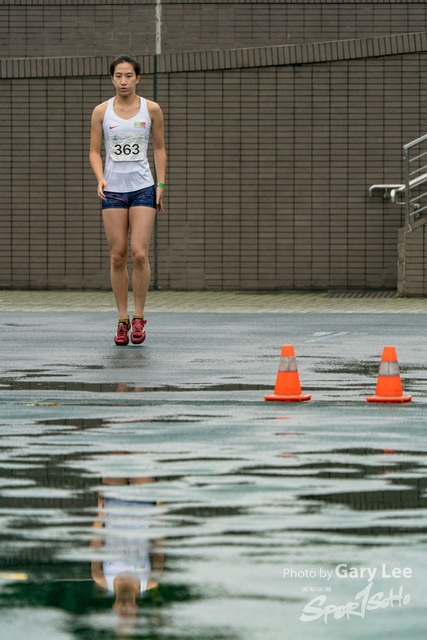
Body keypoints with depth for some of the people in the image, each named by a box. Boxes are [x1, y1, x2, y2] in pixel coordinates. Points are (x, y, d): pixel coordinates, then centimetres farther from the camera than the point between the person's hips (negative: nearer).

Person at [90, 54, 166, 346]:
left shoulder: (151, 109, 2)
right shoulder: (102, 111, 3)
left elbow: (159, 148, 10)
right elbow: (95, 150, 6)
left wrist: (161, 184, 2)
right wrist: (100, 178, -11)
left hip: (143, 188, -1)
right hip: (113, 190, 1)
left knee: (139, 253, -10)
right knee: (118, 256, 0)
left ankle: (139, 317, 1)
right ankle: (123, 319, 8)